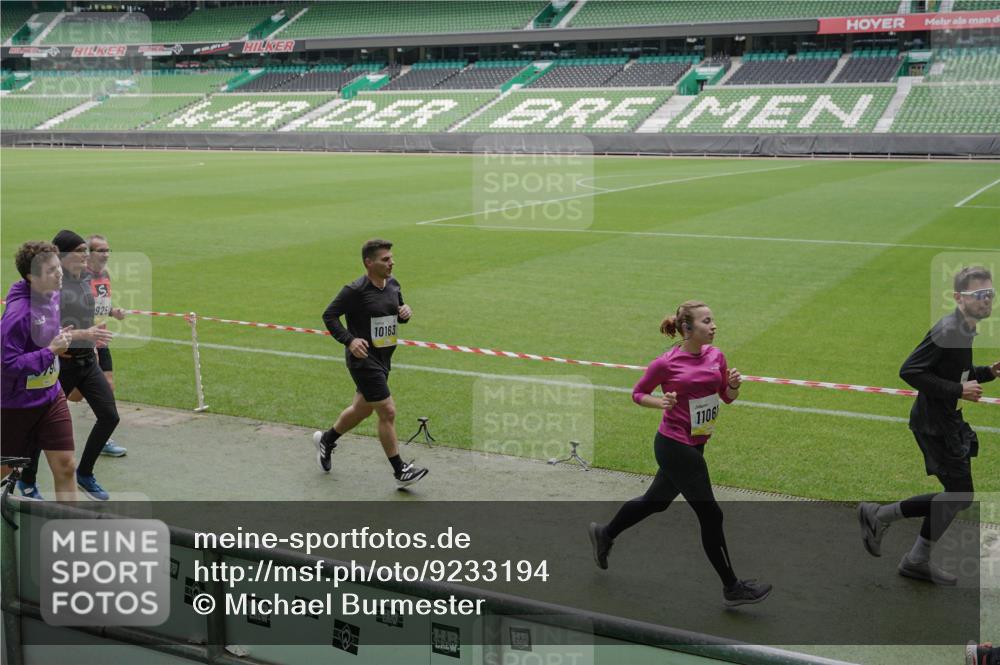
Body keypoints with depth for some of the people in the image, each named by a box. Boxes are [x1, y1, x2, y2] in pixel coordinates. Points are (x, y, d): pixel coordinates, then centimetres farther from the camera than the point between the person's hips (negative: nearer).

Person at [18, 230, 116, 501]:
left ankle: (84, 474, 20)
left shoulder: (85, 278, 5)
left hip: (87, 361, 7)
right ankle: (27, 481, 28)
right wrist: (83, 334, -28)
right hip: (61, 363, -7)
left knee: (109, 416, 2)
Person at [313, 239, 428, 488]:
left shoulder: (393, 284, 6)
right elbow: (329, 315, -12)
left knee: (362, 409, 22)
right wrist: (350, 340, -23)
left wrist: (405, 313, -5)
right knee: (387, 412, -9)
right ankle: (400, 471, 1)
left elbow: (398, 313, 19)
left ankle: (326, 440, 46)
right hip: (363, 358, -9)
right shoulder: (355, 290, -17)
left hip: (383, 359, 9)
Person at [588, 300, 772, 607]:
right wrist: (661, 402, -21)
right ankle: (732, 588, 10)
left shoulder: (716, 356, 2)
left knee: (656, 501, 23)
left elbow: (727, 397, 11)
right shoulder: (666, 363, -15)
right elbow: (638, 393, -2)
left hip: (694, 445, 8)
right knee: (710, 514, -3)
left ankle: (605, 533, 45)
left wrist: (734, 385, -11)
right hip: (674, 446, -8)